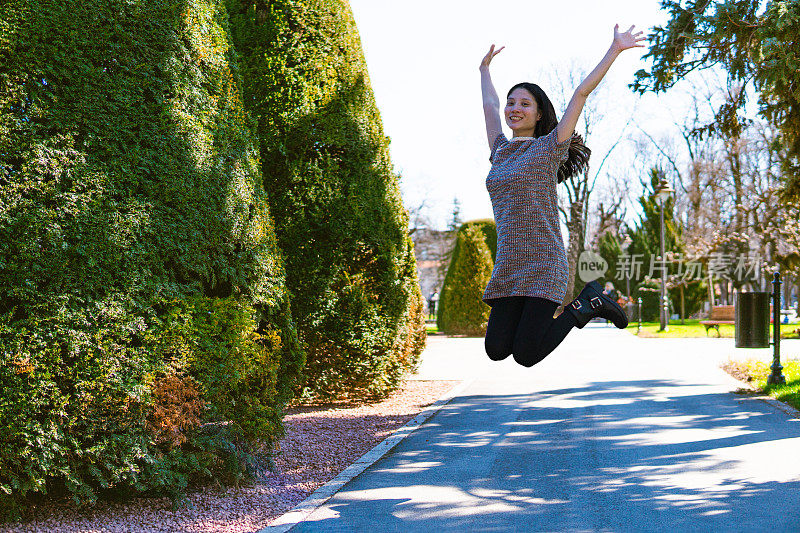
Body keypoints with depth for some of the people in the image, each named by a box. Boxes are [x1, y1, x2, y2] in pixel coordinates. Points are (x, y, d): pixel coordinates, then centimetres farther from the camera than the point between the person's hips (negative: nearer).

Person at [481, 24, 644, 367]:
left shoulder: (549, 147, 1)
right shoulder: (501, 150, 16)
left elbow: (582, 93, -1)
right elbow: (489, 104, 31)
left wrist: (615, 49, 0)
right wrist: (485, 69, 46)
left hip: (542, 265, -6)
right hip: (507, 271, 6)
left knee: (526, 356, -12)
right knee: (496, 350, -3)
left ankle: (587, 303, 9)